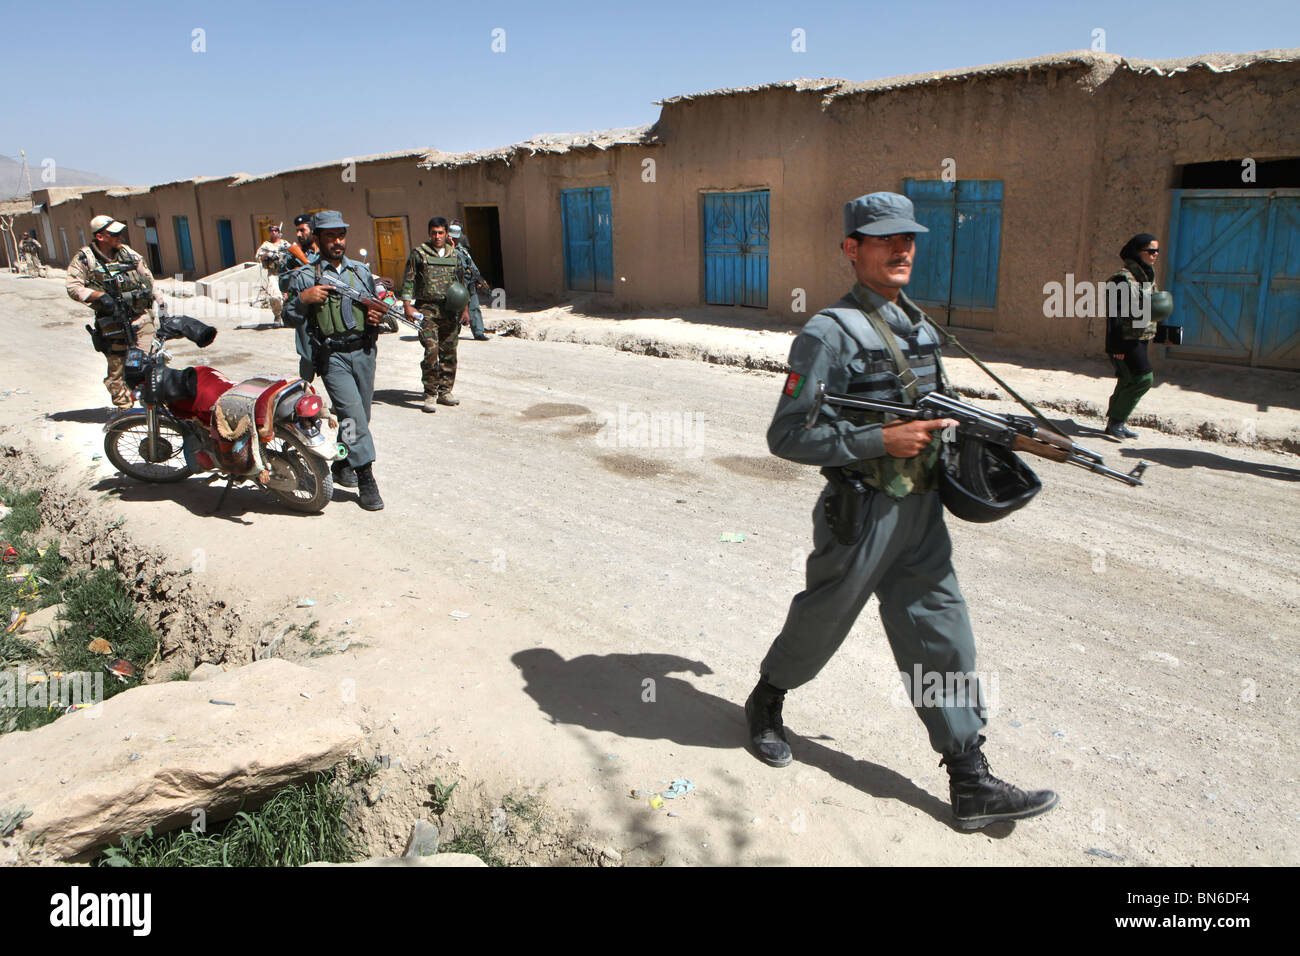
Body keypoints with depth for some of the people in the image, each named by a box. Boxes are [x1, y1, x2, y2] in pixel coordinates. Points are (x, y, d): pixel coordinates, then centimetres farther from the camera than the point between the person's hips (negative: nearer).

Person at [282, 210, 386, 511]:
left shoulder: (361, 271, 15)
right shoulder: (304, 276, 2)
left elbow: (375, 305, 26)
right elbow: (290, 318, 2)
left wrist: (376, 316, 4)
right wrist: (302, 299, -16)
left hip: (363, 352, 5)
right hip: (332, 356, -5)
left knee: (361, 416, 12)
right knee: (353, 415, -17)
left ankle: (342, 465, 33)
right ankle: (366, 478, -13)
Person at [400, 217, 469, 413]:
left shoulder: (454, 255, 14)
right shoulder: (418, 253, 3)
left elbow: (462, 283, 21)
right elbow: (408, 280, 2)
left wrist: (464, 309, 17)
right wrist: (407, 305, -8)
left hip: (450, 311, 4)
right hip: (427, 309, -4)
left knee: (449, 352, 5)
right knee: (431, 349, -14)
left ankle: (445, 391, 16)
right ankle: (430, 394, -7)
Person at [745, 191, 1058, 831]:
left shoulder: (921, 327, 10)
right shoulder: (829, 334, -15)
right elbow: (787, 436, -19)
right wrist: (882, 442, -23)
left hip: (921, 515, 7)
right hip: (860, 515, -7)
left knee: (942, 641, 8)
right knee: (819, 625, 12)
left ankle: (972, 785, 18)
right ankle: (766, 702, 41)